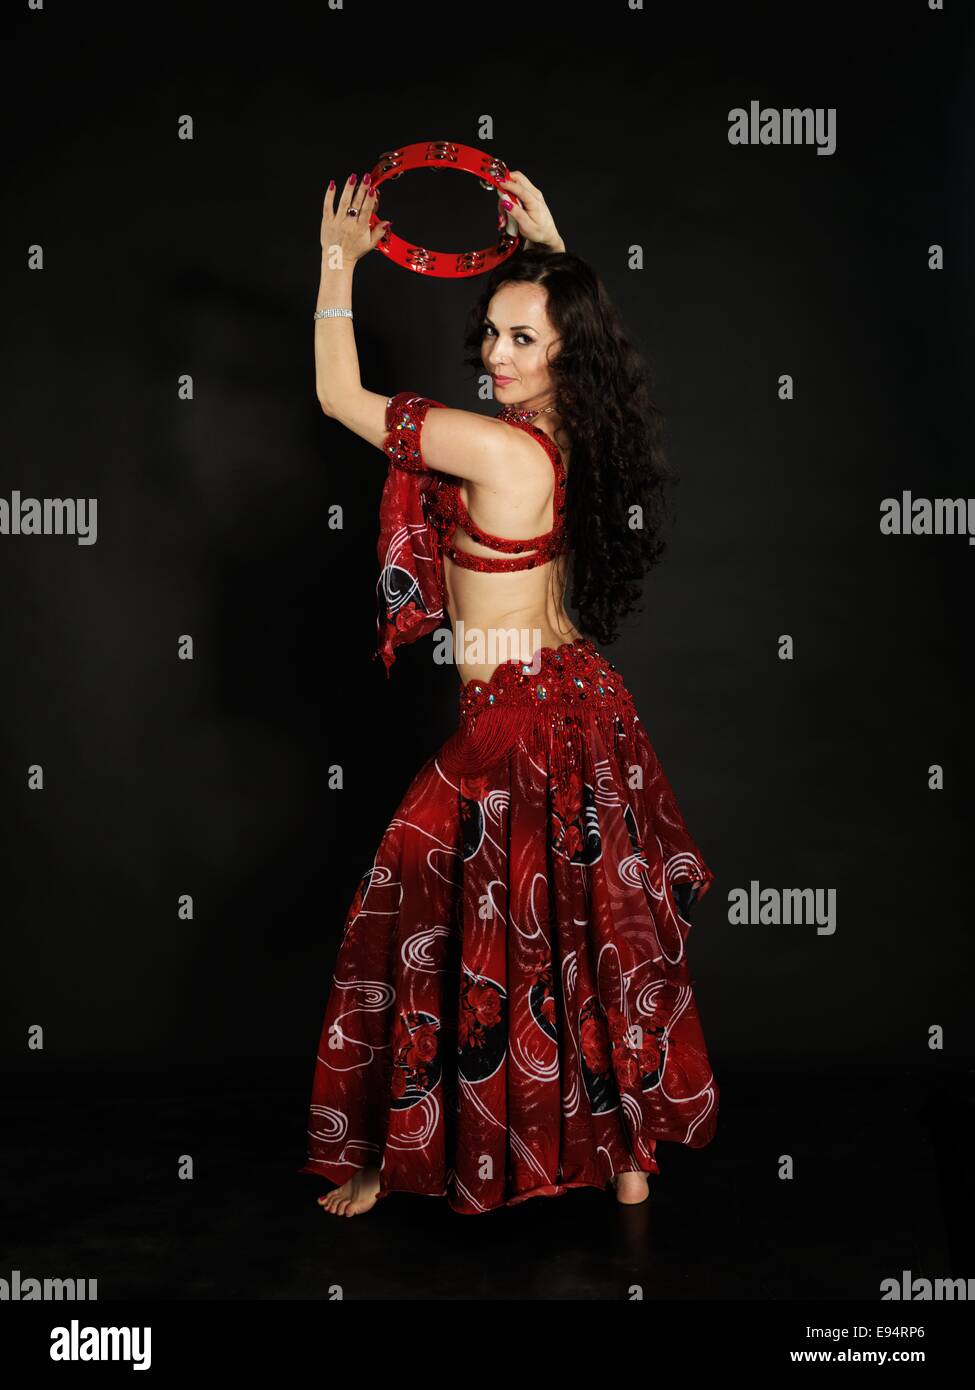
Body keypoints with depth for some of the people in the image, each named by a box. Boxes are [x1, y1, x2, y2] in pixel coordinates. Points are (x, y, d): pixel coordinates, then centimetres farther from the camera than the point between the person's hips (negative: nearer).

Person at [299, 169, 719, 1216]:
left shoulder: (497, 446, -21)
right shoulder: (576, 432, 1)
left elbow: (339, 397, -11)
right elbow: (572, 309, 26)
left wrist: (338, 264, -3)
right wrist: (549, 243, 23)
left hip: (514, 728, -8)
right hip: (583, 699, 8)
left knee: (411, 925, 6)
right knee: (596, 929, 16)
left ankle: (381, 1163, 20)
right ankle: (630, 1148, 30)